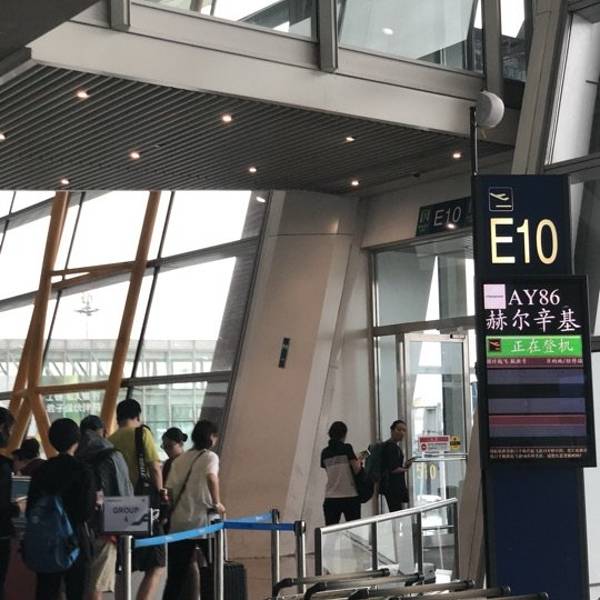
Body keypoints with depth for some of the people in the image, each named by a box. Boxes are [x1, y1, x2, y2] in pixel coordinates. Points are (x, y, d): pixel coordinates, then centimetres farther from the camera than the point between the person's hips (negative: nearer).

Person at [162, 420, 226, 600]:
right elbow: (211, 477, -23)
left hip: (179, 523, 5)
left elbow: (169, 489, 6)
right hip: (203, 521, -5)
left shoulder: (180, 459, 12)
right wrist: (217, 503, -15)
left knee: (176, 575, 6)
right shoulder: (210, 457, -3)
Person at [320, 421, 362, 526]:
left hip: (331, 497, 3)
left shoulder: (325, 452, 7)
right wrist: (358, 461, 12)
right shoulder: (346, 448, -6)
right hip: (349, 496, -3)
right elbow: (356, 469, -9)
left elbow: (329, 472, 13)